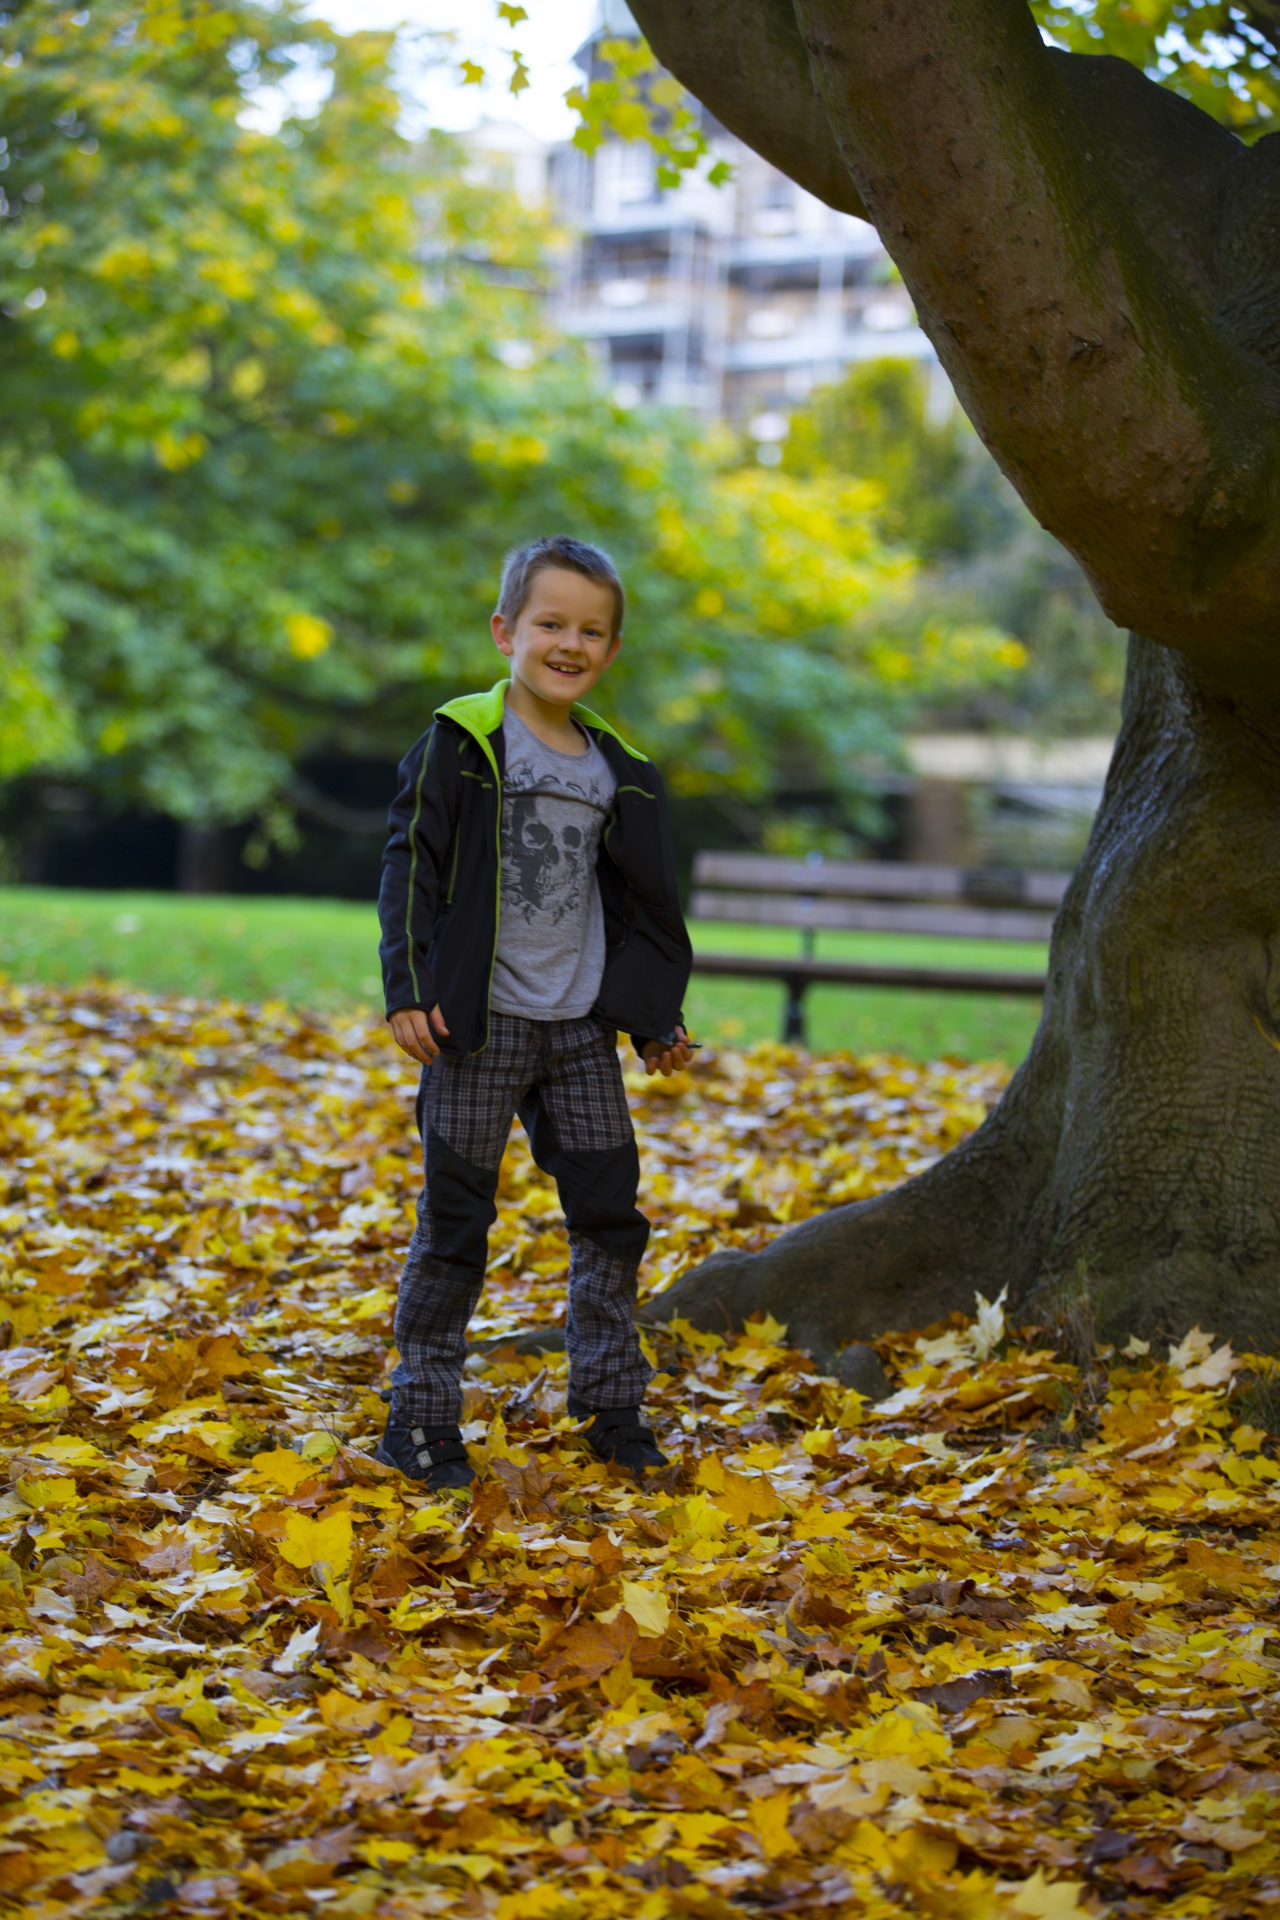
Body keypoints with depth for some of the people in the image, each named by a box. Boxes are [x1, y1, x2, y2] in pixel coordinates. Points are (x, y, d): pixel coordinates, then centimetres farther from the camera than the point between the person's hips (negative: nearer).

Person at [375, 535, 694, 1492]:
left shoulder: (616, 768, 10)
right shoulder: (460, 743, -6)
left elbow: (640, 902, 18)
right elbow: (411, 866, -7)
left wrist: (659, 1017, 17)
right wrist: (408, 988, -13)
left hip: (581, 1027, 5)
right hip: (479, 1021, -5)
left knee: (610, 1209, 7)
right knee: (456, 1218, 1)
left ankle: (612, 1402, 20)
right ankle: (422, 1413, 11)